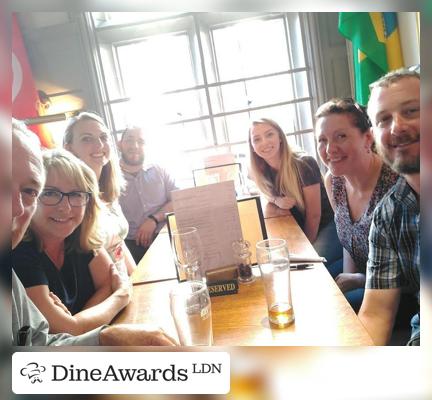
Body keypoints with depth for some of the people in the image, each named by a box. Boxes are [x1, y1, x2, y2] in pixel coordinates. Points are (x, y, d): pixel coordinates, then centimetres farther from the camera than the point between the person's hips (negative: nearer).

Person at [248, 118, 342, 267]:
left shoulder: (304, 164, -24)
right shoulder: (260, 171, -9)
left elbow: (314, 214, -19)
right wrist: (277, 200, -13)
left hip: (326, 225, -5)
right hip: (299, 230, 5)